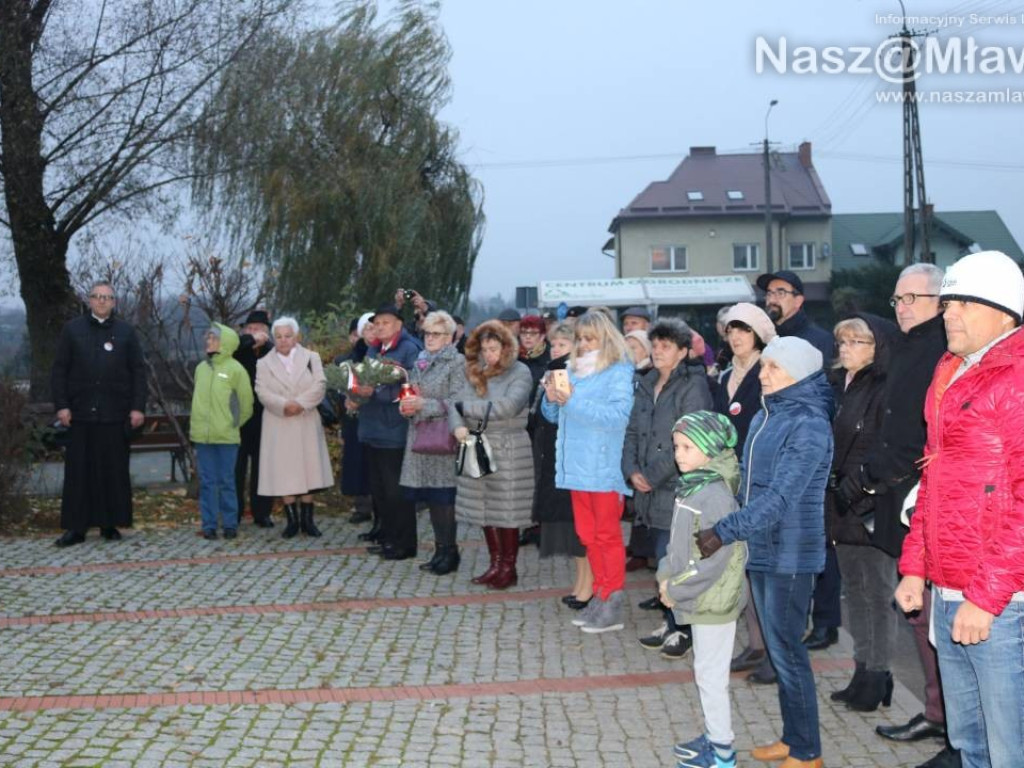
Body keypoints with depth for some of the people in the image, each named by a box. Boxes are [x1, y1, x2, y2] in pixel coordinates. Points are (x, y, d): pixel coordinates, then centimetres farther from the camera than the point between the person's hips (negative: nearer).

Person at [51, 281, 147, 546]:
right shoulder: (72, 329, 7)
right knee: (79, 470, 1)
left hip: (115, 414, 0)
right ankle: (76, 527, 6)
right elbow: (59, 370, 6)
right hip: (80, 413, 0)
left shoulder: (127, 332, 8)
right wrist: (61, 405, -4)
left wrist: (138, 407, -3)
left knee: (114, 470, 3)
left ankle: (110, 524, 11)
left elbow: (138, 372, 5)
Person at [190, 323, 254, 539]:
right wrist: (197, 424, 13)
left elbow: (246, 404, 0)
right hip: (202, 436, 4)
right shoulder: (201, 368, 9)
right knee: (207, 482, 6)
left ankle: (230, 524, 11)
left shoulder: (235, 370, -6)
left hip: (227, 436, -4)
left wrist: (233, 424, 7)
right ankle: (209, 525, 12)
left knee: (227, 481, 3)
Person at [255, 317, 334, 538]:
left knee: (308, 469, 1)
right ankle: (292, 520, 7)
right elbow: (262, 391, -5)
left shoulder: (311, 357, 8)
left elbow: (320, 385, -5)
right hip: (278, 426, 0)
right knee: (284, 473, -1)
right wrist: (283, 405, -21)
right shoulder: (264, 363, 8)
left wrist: (300, 403, -19)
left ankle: (307, 520, 8)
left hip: (306, 423, 0)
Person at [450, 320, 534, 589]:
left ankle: (509, 568, 14)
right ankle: (495, 565, 24)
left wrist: (467, 406, -11)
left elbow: (508, 406, -19)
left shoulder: (520, 373, -5)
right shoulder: (476, 372, 10)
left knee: (506, 512, 0)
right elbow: (457, 404, 5)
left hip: (508, 451, -5)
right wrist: (458, 425, -18)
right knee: (484, 510, 11)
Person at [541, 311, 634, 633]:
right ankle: (601, 595, 22)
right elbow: (554, 415, 18)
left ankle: (613, 605, 6)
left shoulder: (619, 372, -6)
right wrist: (552, 398, -4)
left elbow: (619, 415, -20)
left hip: (604, 468, -7)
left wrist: (574, 402, -23)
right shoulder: (574, 370, 14)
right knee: (587, 534, 11)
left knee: (607, 534, -1)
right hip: (577, 466, 7)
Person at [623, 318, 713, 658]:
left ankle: (681, 629, 6)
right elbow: (632, 432, 14)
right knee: (663, 557, 13)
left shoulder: (692, 386, -9)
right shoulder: (646, 386, 14)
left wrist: (653, 475, -15)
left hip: (677, 489, -7)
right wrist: (632, 470, -2)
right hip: (650, 490, 7)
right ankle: (670, 623, 25)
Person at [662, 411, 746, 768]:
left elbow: (713, 560, -24)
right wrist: (666, 575, 0)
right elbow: (678, 540, 14)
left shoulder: (715, 495, -22)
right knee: (706, 671, 19)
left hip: (714, 600, -9)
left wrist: (677, 590, -17)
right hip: (701, 599, 9)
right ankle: (714, 735, 33)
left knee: (710, 673, 2)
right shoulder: (690, 487, 6)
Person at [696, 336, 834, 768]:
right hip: (761, 550, 8)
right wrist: (733, 531, 10)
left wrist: (725, 533, -27)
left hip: (789, 556, -8)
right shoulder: (767, 416, 9)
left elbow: (780, 497, -25)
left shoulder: (808, 425, -17)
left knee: (787, 652, -1)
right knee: (778, 649, 15)